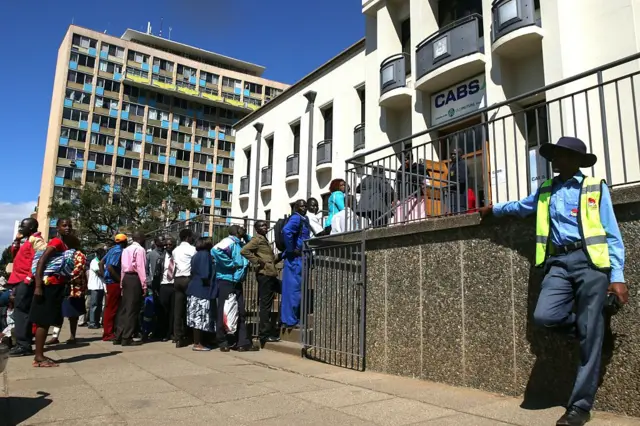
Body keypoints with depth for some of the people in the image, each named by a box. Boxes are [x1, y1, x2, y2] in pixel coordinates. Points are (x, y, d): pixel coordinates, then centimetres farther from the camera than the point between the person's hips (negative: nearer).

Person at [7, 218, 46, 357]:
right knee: (21, 311, 11)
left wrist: (30, 277, -22)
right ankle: (23, 344, 16)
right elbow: (15, 255, 25)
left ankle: (24, 345, -9)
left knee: (21, 311, -10)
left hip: (26, 281, -10)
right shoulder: (28, 240, 22)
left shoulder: (35, 240, -10)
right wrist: (17, 240, 13)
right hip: (21, 280, 10)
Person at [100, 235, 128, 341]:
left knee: (110, 307, 16)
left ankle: (109, 331, 25)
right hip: (114, 282, -9)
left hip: (109, 281, 9)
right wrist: (120, 279, -17)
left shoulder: (113, 249, 11)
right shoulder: (119, 251, -15)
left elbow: (101, 263, 15)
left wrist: (104, 276, 17)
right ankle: (108, 334, 2)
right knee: (112, 308, -3)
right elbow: (110, 267, -23)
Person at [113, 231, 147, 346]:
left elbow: (123, 267, 16)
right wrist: (144, 285, -13)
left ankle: (118, 337, 14)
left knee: (124, 308, 11)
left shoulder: (126, 250, 17)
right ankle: (127, 338, -1)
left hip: (126, 278, 8)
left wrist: (122, 283, 17)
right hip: (135, 279, -8)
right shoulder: (140, 249, -7)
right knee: (132, 309, -3)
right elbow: (141, 268, -13)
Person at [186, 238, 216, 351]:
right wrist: (208, 282, -5)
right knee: (200, 317, -6)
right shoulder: (205, 254, -10)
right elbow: (205, 274, -17)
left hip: (195, 289, 9)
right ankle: (197, 344, -3)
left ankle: (197, 342, 13)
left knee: (197, 318, 10)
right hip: (201, 290, -9)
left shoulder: (196, 255, 17)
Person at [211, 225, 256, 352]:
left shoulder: (239, 244, 15)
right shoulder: (229, 241, -12)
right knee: (224, 312, 0)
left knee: (240, 312, 8)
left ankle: (242, 342, 13)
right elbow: (215, 250, -30)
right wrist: (231, 264, -22)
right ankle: (223, 342, 9)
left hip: (237, 282, 9)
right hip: (226, 281, -9)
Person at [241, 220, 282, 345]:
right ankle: (264, 335, 1)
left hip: (270, 274, 10)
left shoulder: (265, 240, 22)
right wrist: (258, 262, -19)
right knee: (266, 305, -6)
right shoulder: (257, 239, -6)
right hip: (264, 274, -10)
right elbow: (244, 251, -21)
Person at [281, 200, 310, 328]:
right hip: (295, 258, -10)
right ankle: (290, 320, -1)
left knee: (297, 290, 14)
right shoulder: (296, 218, -12)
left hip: (300, 258, 10)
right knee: (293, 289, -6)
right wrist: (291, 249, -22)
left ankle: (294, 319, 22)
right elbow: (286, 231, -30)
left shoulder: (304, 219, 17)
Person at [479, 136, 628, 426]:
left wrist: (617, 276, -6)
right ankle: (590, 328, 14)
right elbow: (520, 207, 39)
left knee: (589, 337, -4)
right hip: (558, 263, 4)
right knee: (544, 316, -18)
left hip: (590, 261, -4)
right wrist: (492, 209, 48)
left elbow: (611, 235, 1)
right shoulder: (545, 191, 18)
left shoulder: (596, 187, 5)